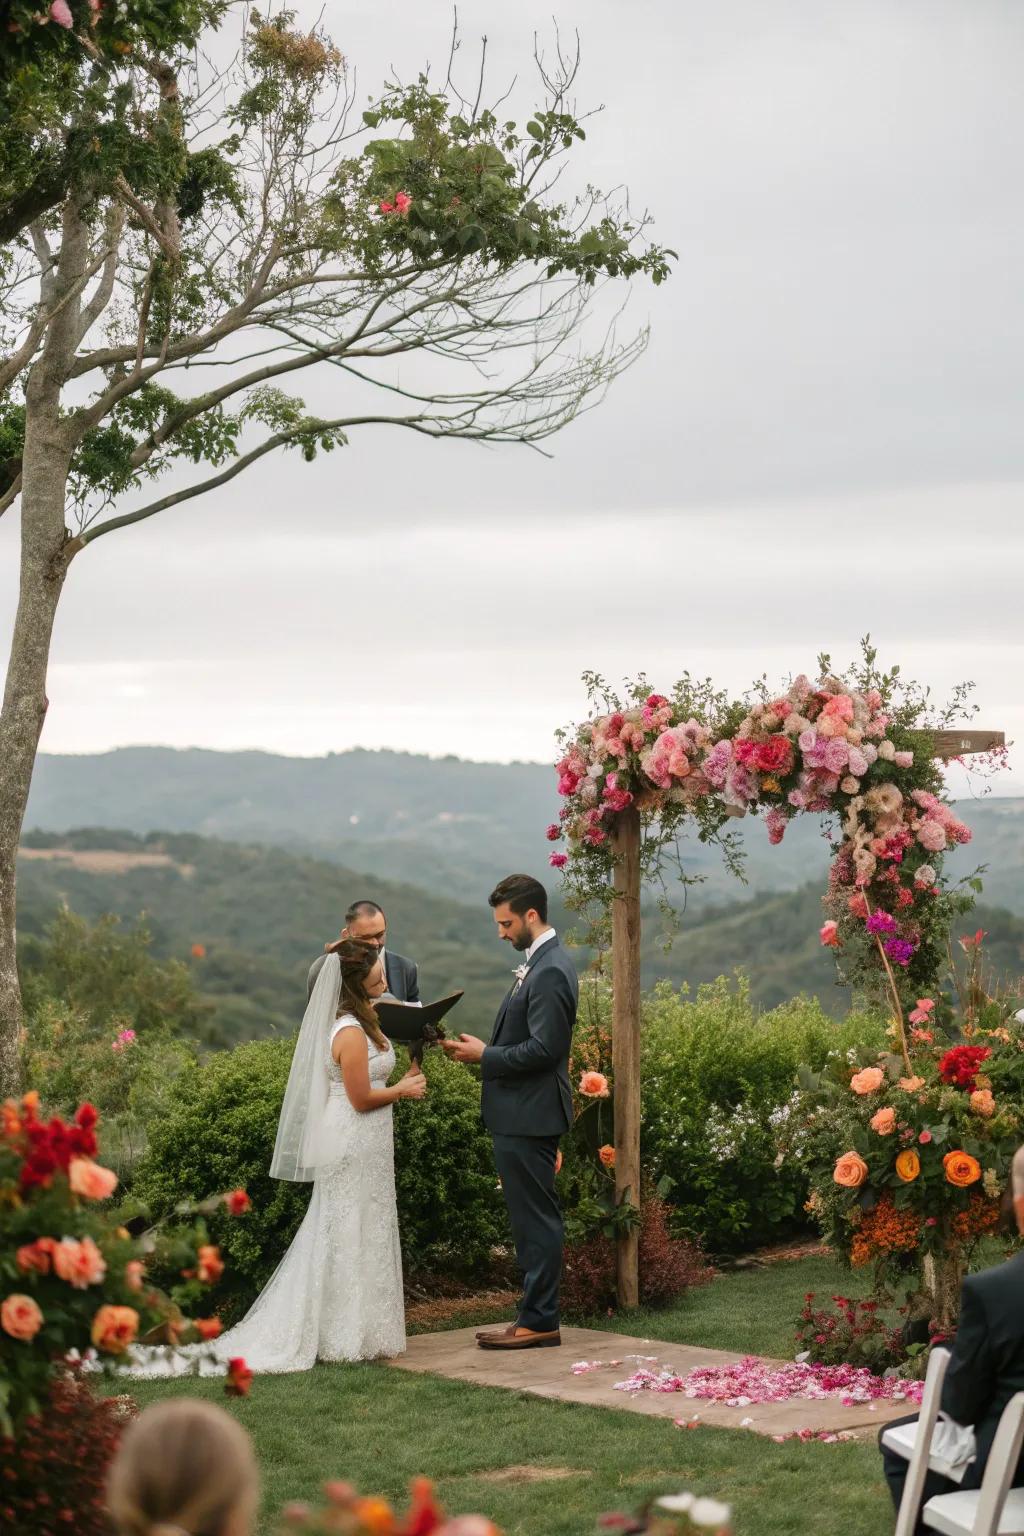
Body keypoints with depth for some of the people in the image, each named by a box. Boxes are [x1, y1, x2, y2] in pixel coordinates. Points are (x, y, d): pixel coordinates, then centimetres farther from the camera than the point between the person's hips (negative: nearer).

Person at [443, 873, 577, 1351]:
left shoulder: (550, 972, -18)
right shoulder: (539, 963, 14)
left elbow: (544, 1048, -23)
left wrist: (485, 1055, -14)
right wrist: (483, 1050, 7)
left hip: (530, 1115, -10)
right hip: (520, 1114, 10)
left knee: (536, 1219, -3)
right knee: (530, 1218, 13)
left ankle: (539, 1321, 2)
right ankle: (535, 1315, 20)